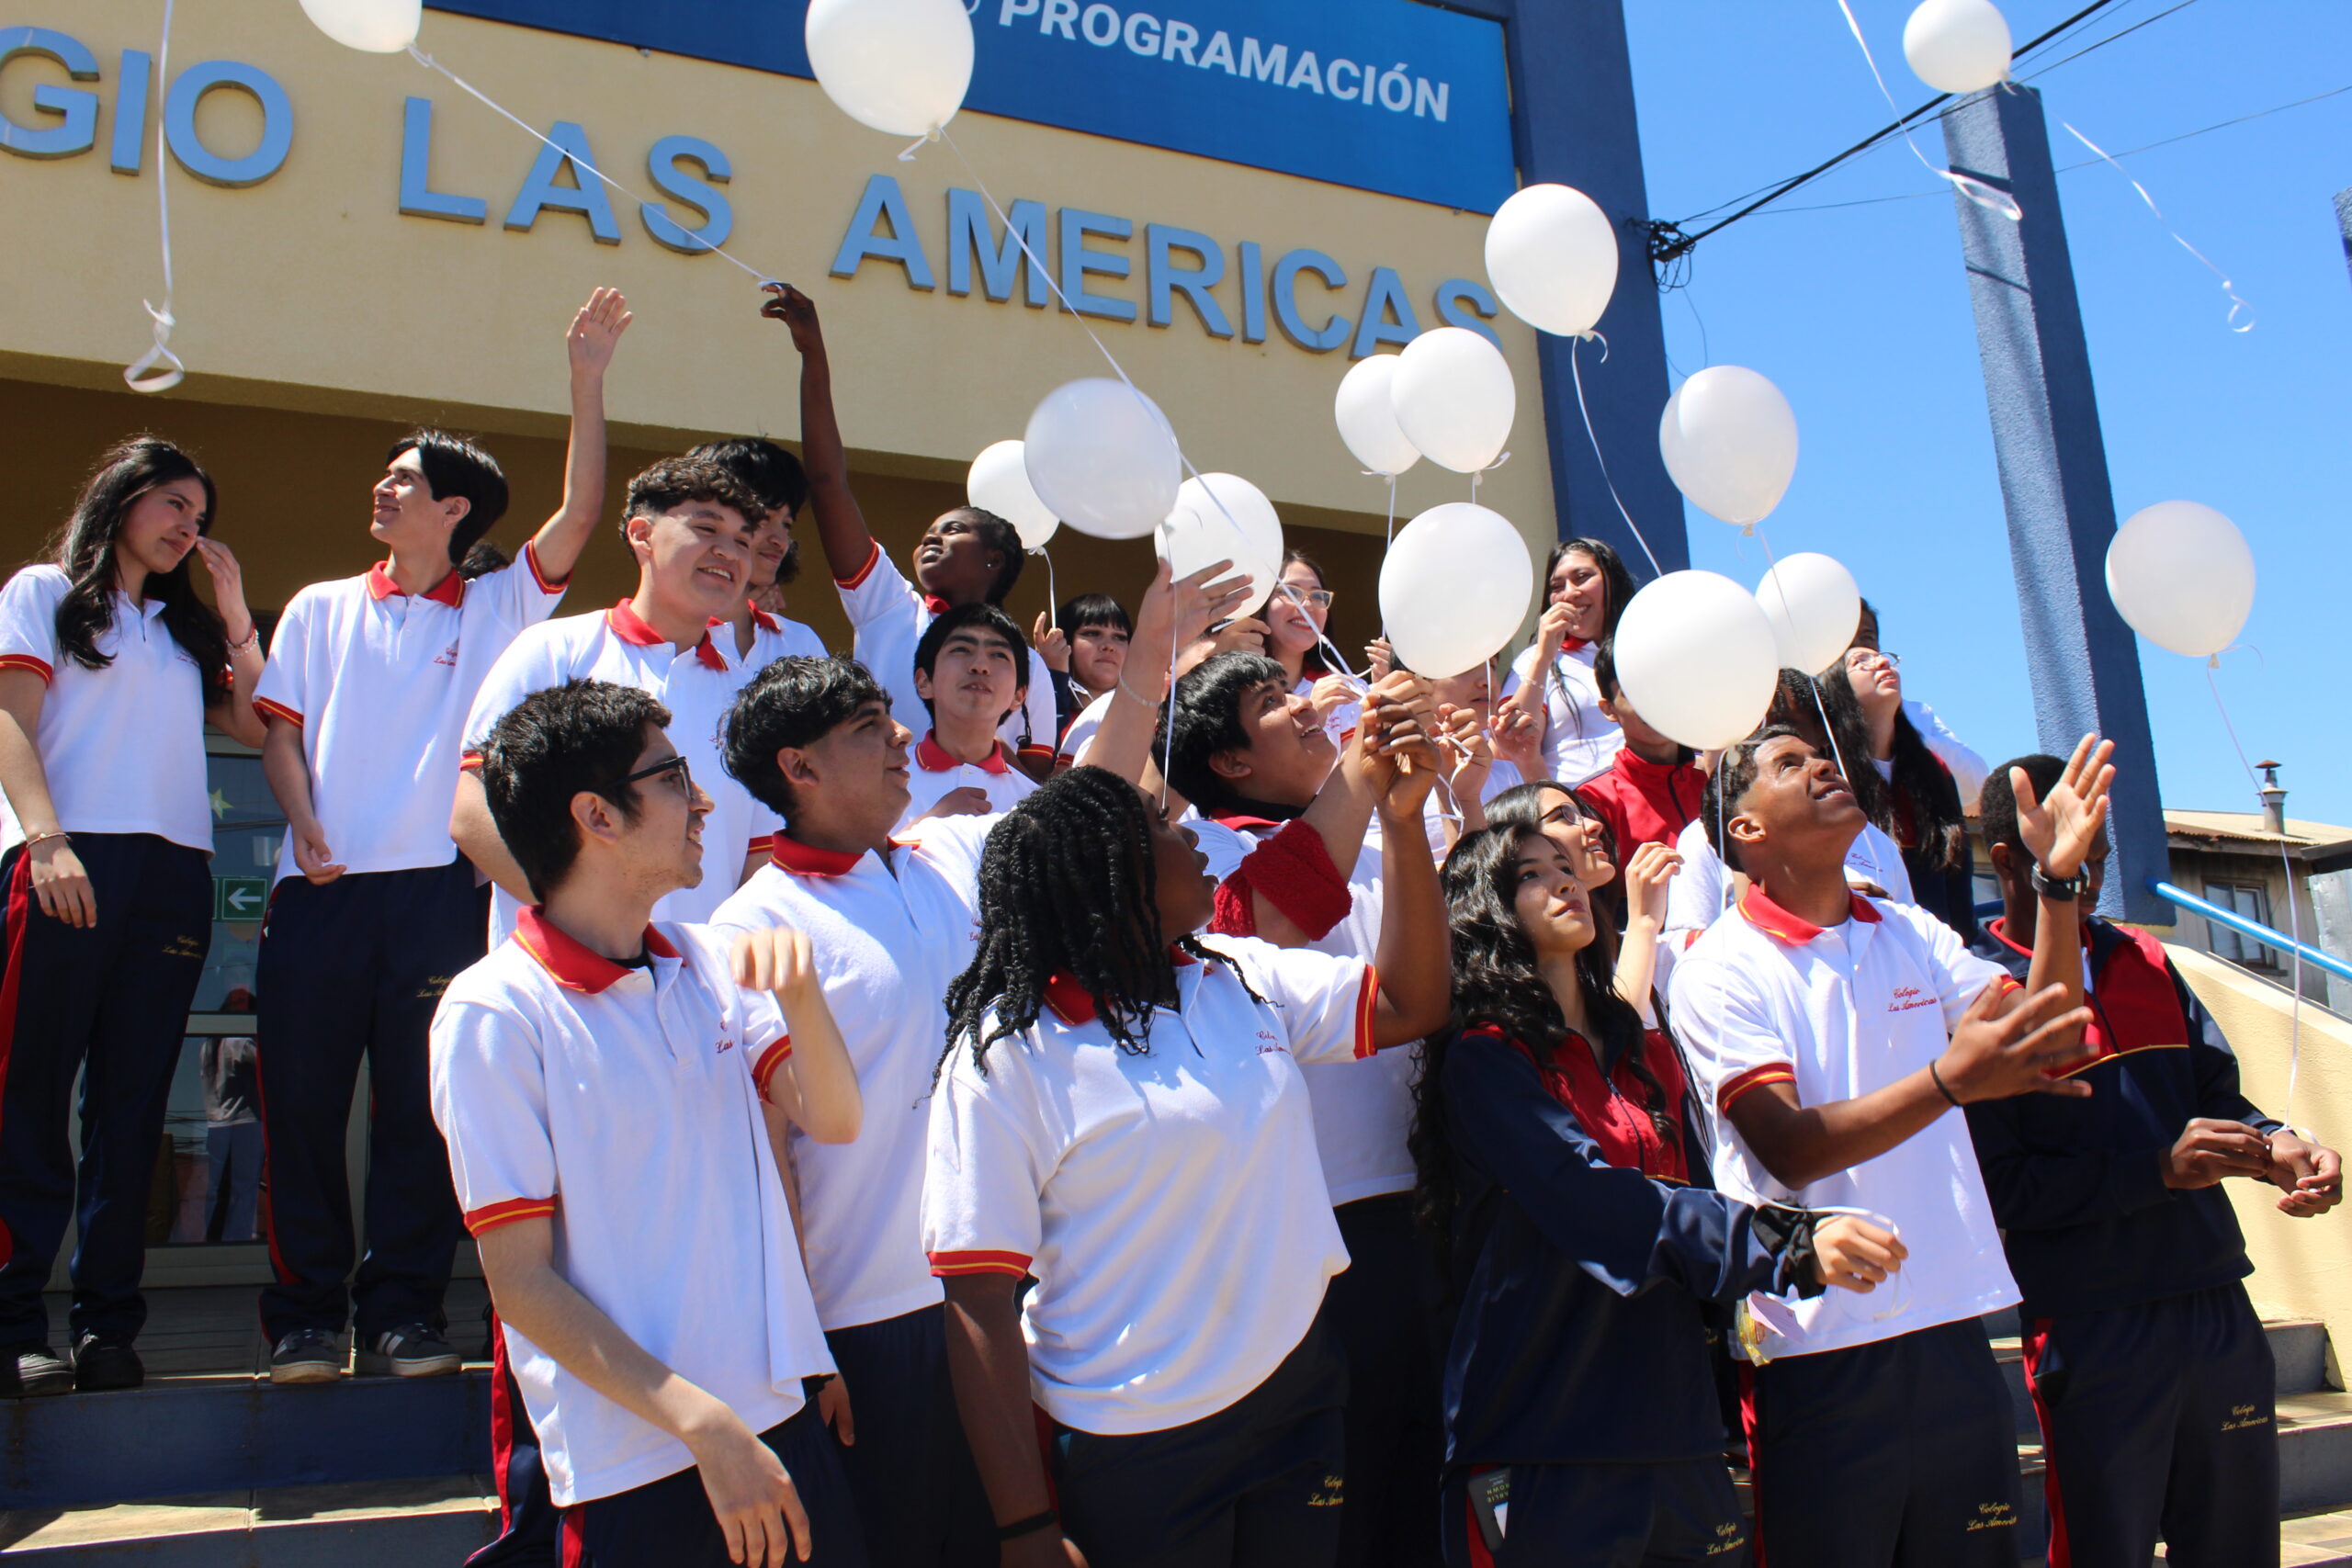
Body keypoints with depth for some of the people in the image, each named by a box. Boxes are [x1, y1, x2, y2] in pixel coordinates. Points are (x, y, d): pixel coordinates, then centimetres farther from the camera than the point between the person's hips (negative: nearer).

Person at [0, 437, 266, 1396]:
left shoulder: (187, 626, 26)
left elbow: (254, 726, 17)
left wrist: (235, 614, 13)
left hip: (173, 872, 5)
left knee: (131, 1103, 2)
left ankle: (108, 1325, 4)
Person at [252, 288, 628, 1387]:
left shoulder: (498, 609, 10)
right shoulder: (322, 610, 16)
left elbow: (579, 516, -1)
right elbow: (281, 732, 10)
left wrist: (586, 381, -4)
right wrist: (306, 831, -7)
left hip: (437, 889, -1)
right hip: (322, 888, 2)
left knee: (422, 1109, 1)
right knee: (303, 1101, 2)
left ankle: (402, 1310, 11)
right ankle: (306, 1314, 12)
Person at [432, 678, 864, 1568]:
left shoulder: (707, 963, 6)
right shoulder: (492, 1014, -12)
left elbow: (834, 1121, 3)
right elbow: (521, 1283, -13)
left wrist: (801, 995, -15)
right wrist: (705, 1425, -17)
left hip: (780, 1416, 5)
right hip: (635, 1468, -5)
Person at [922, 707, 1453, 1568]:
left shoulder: (1242, 979, 3)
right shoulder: (1008, 1054, -15)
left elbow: (1409, 1003, 9)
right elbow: (979, 1302, -15)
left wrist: (1405, 824, -1)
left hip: (1295, 1395, 6)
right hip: (1130, 1454, -5)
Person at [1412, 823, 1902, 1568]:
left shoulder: (1646, 1053, 15)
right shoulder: (1485, 1059, -9)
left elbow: (1693, 1198, 16)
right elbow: (1586, 1199, -22)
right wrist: (1788, 1243, -29)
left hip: (1674, 1422, 7)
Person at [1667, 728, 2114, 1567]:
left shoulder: (1914, 935, 11)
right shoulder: (1720, 969, -8)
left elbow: (2048, 1043, 3)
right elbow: (1789, 1148, -18)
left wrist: (2060, 880, -8)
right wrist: (1948, 1080, -32)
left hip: (1952, 1330, 6)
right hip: (1817, 1353, -5)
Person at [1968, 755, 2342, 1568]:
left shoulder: (2144, 961, 13)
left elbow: (2216, 1094, 14)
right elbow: (2004, 1188, -14)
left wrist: (2276, 1144, -7)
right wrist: (2160, 1168, -20)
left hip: (2219, 1310, 6)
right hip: (2091, 1332, -6)